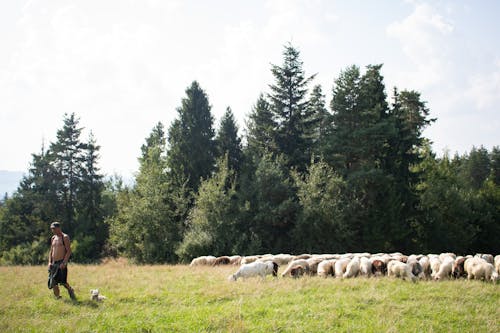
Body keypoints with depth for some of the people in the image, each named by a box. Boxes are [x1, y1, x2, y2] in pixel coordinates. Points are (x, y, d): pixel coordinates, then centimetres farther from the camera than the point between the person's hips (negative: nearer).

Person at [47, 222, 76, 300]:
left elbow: (69, 251, -10)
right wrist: (49, 262, 6)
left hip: (61, 263, -7)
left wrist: (64, 262, -19)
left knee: (63, 281, -15)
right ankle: (57, 297, 12)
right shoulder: (53, 238, 16)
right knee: (53, 283, 3)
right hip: (53, 264, 7)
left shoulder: (65, 237, -4)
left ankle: (70, 291, 9)